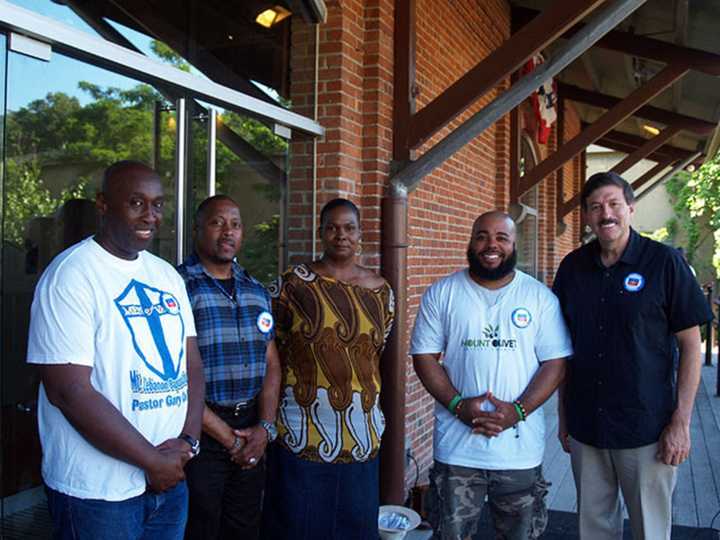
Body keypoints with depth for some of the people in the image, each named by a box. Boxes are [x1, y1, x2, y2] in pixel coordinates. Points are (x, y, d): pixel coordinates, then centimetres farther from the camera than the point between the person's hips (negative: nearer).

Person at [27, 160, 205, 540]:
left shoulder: (167, 276, 7)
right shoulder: (71, 276, -14)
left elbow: (191, 365, 8)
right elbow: (68, 392, -20)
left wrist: (188, 440, -8)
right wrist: (153, 460, -14)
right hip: (97, 492, -6)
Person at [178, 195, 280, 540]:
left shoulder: (257, 292, 11)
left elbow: (271, 364, 11)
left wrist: (265, 427, -4)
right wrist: (227, 437, -12)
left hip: (251, 436, 6)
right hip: (199, 433, -6)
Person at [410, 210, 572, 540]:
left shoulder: (541, 297, 1)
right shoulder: (441, 294, 1)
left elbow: (555, 362, -2)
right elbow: (424, 356, 0)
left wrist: (518, 410, -15)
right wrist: (458, 405, -13)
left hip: (520, 448, 1)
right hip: (456, 447, 0)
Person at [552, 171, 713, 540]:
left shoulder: (664, 262, -7)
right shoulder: (572, 268, 3)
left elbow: (690, 344, -6)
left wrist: (681, 423, -11)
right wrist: (563, 416, 9)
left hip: (647, 431, -3)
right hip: (584, 428, 3)